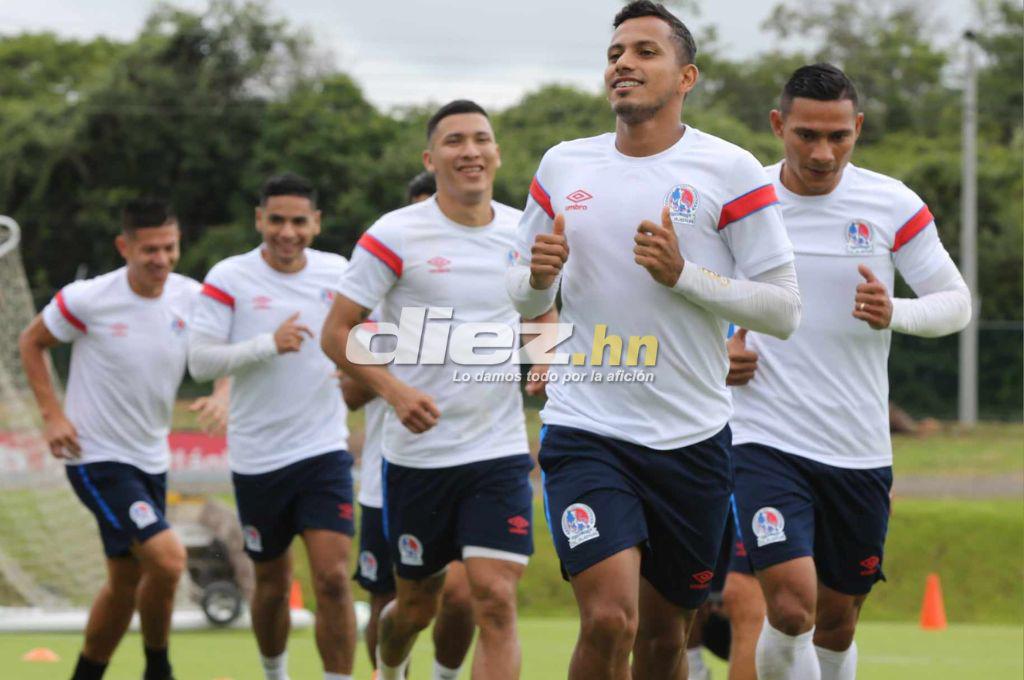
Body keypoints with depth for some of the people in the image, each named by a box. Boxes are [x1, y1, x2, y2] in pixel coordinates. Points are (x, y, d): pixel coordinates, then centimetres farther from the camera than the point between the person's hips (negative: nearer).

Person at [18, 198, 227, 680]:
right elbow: (31, 342, 1)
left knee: (125, 584, 14)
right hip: (97, 458, -6)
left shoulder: (191, 298, -3)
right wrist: (52, 414, -8)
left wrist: (221, 396, -14)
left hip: (151, 459, 6)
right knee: (167, 558, -21)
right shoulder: (88, 300, -15)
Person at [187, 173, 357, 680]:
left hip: (324, 449, 1)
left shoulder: (340, 273, 3)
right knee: (272, 583, 12)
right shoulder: (229, 279, -6)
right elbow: (200, 360, -13)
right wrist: (268, 345, -23)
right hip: (256, 459, -1)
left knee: (332, 577, -13)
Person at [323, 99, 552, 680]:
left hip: (501, 451, 2)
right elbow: (338, 333, -7)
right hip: (417, 452, -2)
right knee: (418, 603, 12)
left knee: (496, 599, -14)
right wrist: (394, 390, -22)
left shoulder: (525, 234, 4)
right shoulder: (395, 236, -7)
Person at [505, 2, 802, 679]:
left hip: (691, 439, 0)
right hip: (585, 429, 1)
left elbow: (785, 309, -6)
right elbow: (524, 294, 17)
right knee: (609, 619, -18)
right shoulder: (563, 166, 6)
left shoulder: (729, 171, -4)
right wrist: (540, 275, -6)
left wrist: (682, 274, -18)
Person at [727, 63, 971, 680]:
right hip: (765, 441, -2)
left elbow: (957, 302, 2)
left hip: (860, 452, 2)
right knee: (792, 608, -20)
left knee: (837, 625, 12)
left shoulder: (894, 205, -2)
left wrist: (895, 313, -19)